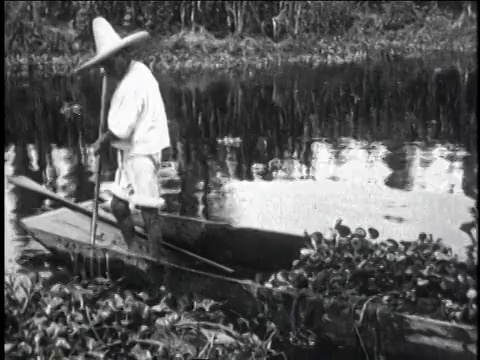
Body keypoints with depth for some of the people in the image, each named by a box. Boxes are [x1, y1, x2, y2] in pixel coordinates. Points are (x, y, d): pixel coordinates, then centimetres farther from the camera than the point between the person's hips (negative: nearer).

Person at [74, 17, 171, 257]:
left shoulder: (132, 85, -20)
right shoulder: (137, 72, 10)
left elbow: (121, 129, -20)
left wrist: (102, 143, -5)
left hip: (141, 153, -10)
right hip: (131, 151, 10)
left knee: (148, 211, 0)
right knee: (118, 206, 14)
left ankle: (156, 259, 9)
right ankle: (133, 253, 26)